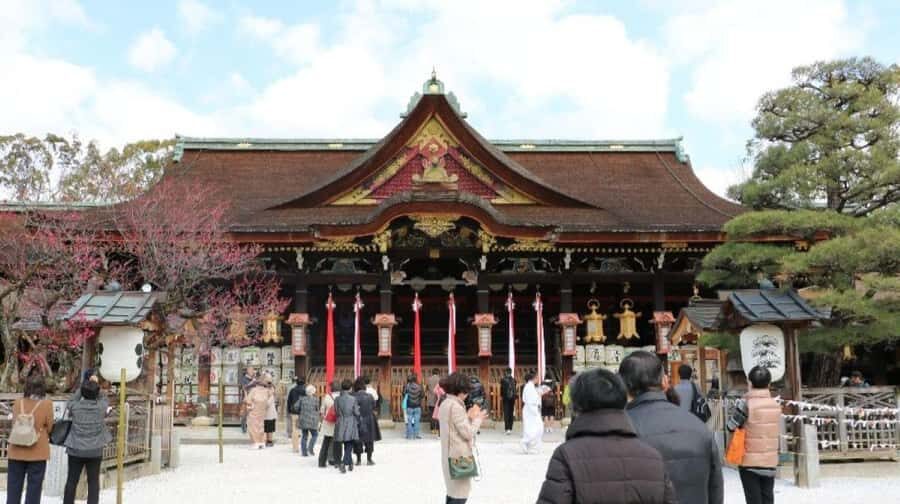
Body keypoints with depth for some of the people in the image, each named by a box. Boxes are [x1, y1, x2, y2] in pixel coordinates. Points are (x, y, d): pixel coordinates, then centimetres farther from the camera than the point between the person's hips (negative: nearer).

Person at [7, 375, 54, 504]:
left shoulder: (17, 403, -4)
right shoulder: (46, 404, -12)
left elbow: (14, 424, 4)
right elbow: (49, 427, -3)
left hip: (16, 451, 3)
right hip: (38, 452, -2)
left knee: (14, 486, 12)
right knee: (34, 486, 6)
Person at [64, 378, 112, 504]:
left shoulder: (75, 406, -11)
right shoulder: (101, 406, -12)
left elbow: (70, 403, 12)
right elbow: (104, 400, 12)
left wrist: (82, 387, 14)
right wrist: (96, 384, 14)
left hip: (75, 450, 0)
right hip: (95, 450, 0)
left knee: (72, 481, 11)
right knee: (93, 482, 8)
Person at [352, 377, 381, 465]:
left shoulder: (354, 397, -12)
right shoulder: (370, 396, -5)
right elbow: (374, 407, 5)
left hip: (357, 421, -2)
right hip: (369, 420, 2)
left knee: (358, 440, 9)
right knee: (369, 440, 12)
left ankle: (359, 460, 13)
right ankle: (369, 459, 13)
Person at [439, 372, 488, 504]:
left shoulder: (445, 403, 10)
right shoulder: (455, 406, -19)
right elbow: (468, 433, -18)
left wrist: (469, 417, 10)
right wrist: (478, 419, -4)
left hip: (450, 455, 10)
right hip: (459, 456, -10)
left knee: (453, 492, 17)